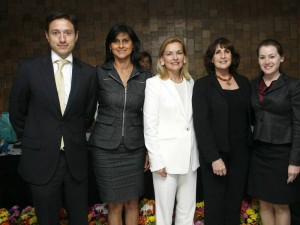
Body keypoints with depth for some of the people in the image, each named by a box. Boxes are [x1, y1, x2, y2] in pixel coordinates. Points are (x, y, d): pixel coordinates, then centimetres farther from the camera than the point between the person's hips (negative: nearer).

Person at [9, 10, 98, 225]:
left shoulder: (89, 73, -2)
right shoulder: (29, 67, -4)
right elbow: (17, 112, 6)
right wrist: (32, 140, 11)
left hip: (76, 159, 1)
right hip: (41, 160, -1)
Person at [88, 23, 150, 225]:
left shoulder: (144, 76, 2)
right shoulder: (99, 74, -3)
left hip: (135, 148, 2)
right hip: (106, 147, -1)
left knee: (132, 202, 12)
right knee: (115, 205, 9)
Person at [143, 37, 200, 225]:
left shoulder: (190, 83, 9)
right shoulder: (154, 83, -6)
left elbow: (193, 120, 13)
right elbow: (150, 125, -8)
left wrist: (197, 152, 9)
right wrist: (157, 160, -12)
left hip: (190, 156, 5)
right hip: (166, 157, -5)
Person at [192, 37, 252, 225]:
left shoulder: (244, 82, 8)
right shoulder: (203, 85, -6)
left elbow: (249, 117, 12)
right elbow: (201, 124, -11)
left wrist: (250, 146, 4)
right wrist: (214, 157, -17)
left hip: (241, 153, 4)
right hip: (216, 153, -4)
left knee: (235, 203, 12)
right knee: (215, 205, 4)